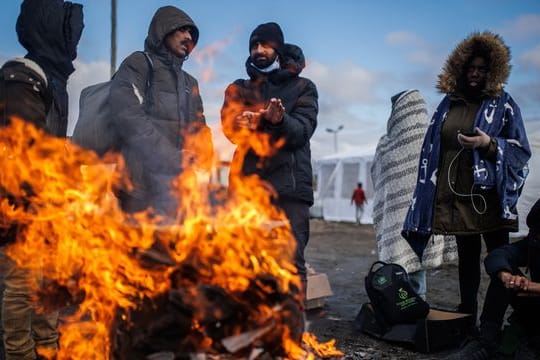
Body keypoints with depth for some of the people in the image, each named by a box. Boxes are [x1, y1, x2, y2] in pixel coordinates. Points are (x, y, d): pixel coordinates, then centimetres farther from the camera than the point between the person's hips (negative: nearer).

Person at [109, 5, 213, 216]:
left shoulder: (190, 83, 25)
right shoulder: (139, 64, 5)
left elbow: (200, 130, 19)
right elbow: (128, 118, -10)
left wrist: (199, 163, -4)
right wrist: (175, 160, -14)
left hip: (185, 186, 6)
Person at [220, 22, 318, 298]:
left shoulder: (302, 87, 12)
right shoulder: (238, 89, 18)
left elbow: (301, 131, -4)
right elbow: (229, 128, 0)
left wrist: (280, 120, -26)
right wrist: (244, 124, -24)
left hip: (289, 185, -2)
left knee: (291, 260, -6)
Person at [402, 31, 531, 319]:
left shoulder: (503, 104, 1)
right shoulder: (449, 103, 11)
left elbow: (521, 150, 0)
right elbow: (432, 148, 14)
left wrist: (490, 144, -18)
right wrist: (430, 189, 9)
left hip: (488, 195, -3)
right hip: (455, 194, 4)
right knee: (466, 256, 12)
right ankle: (466, 317, 21)